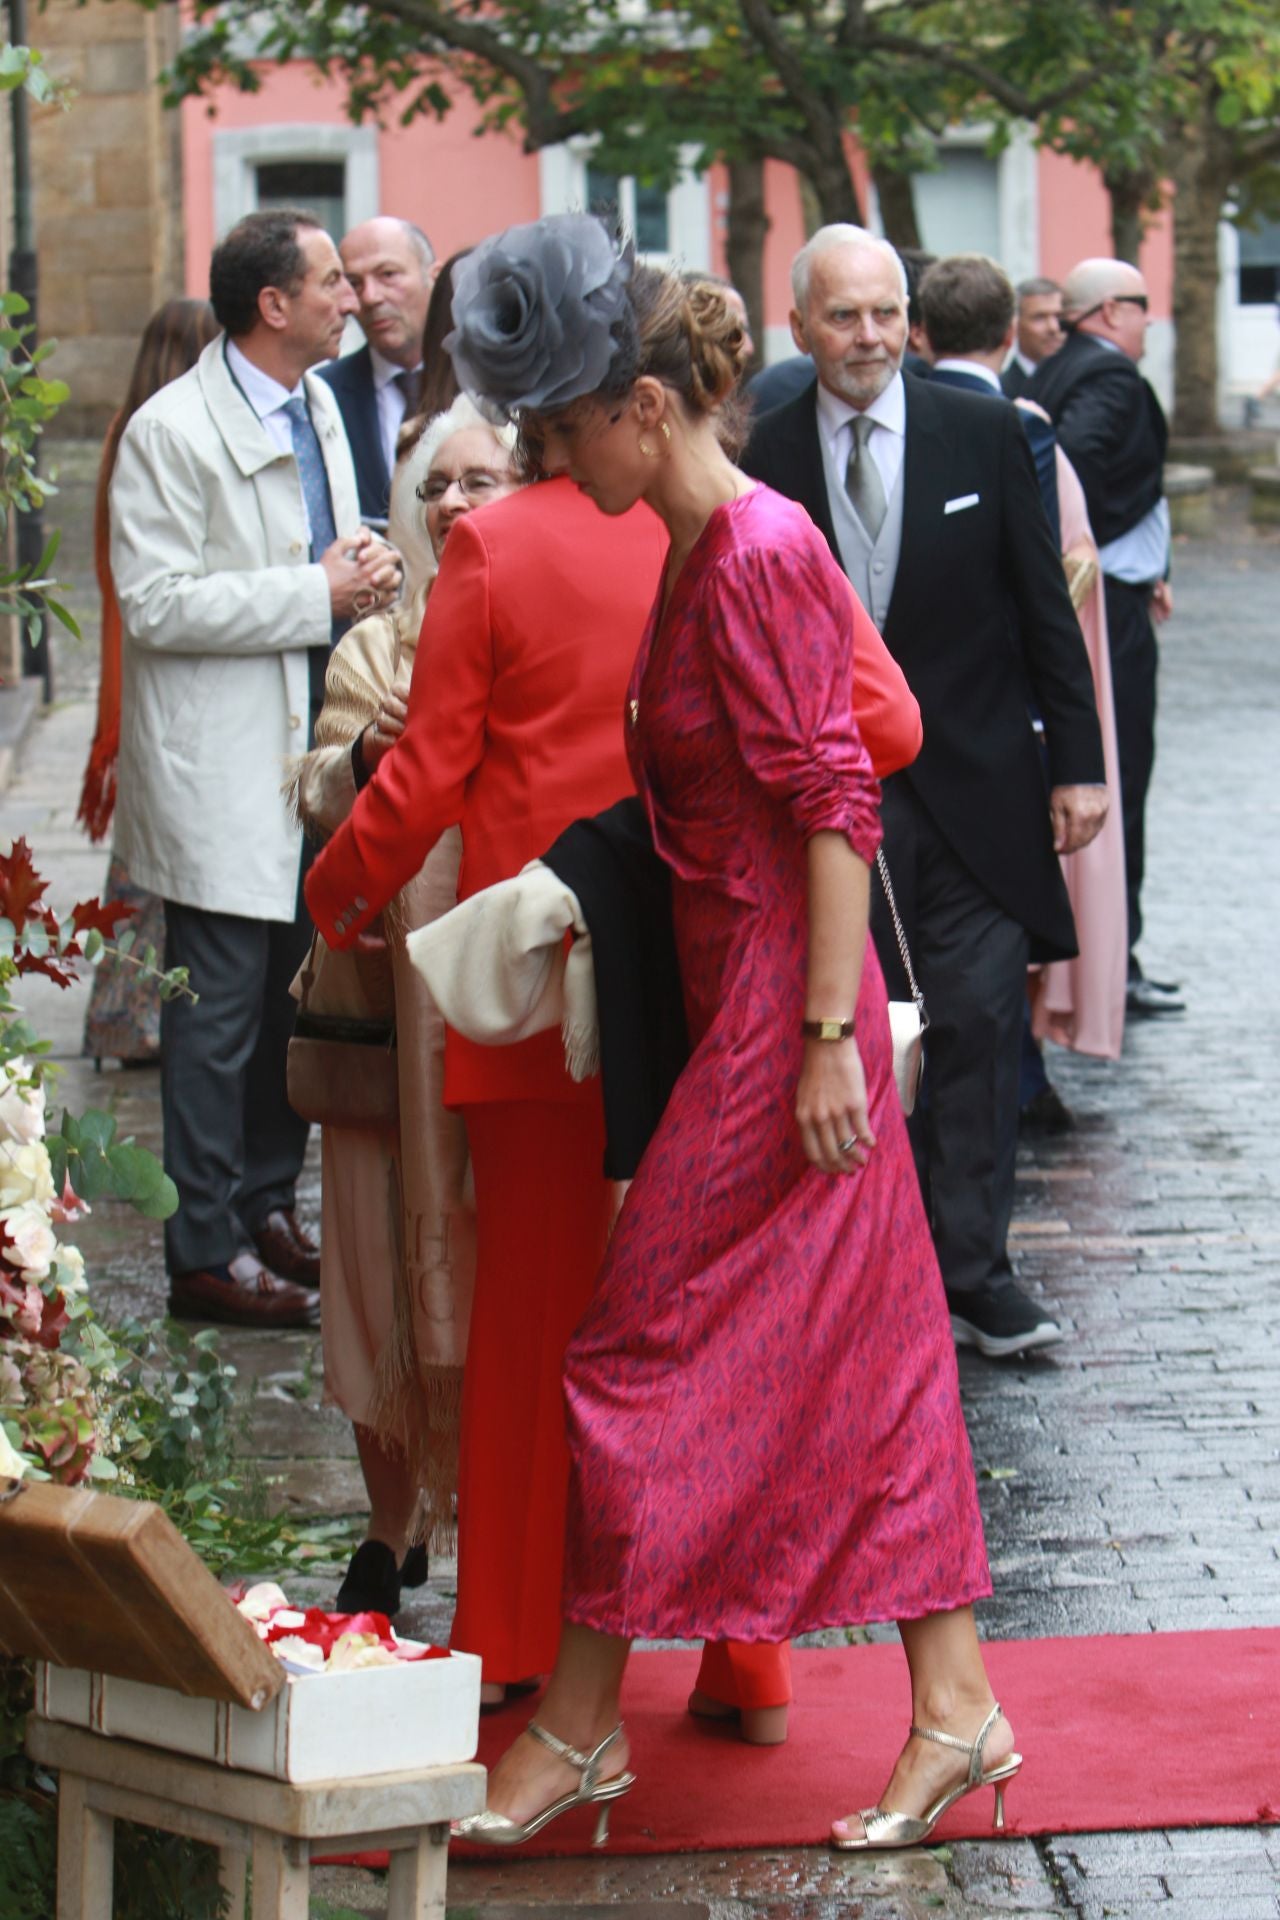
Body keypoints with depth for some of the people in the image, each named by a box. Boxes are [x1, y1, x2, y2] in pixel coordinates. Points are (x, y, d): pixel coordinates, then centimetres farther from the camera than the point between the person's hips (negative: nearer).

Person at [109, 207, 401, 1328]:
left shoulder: (319, 406, 13)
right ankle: (206, 1250, 3)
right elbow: (156, 604, -19)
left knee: (296, 994, 12)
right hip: (220, 768, -8)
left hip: (311, 747, 8)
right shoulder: (171, 431, -13)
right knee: (217, 1015, -4)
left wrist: (364, 568, 2)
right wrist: (319, 593, -19)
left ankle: (269, 1205, 25)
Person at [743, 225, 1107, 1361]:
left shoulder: (983, 436, 2)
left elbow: (1044, 611, 4)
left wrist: (1077, 762, 0)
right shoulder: (762, 460, 2)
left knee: (979, 1019, -4)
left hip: (970, 786, 0)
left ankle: (973, 1269, 4)